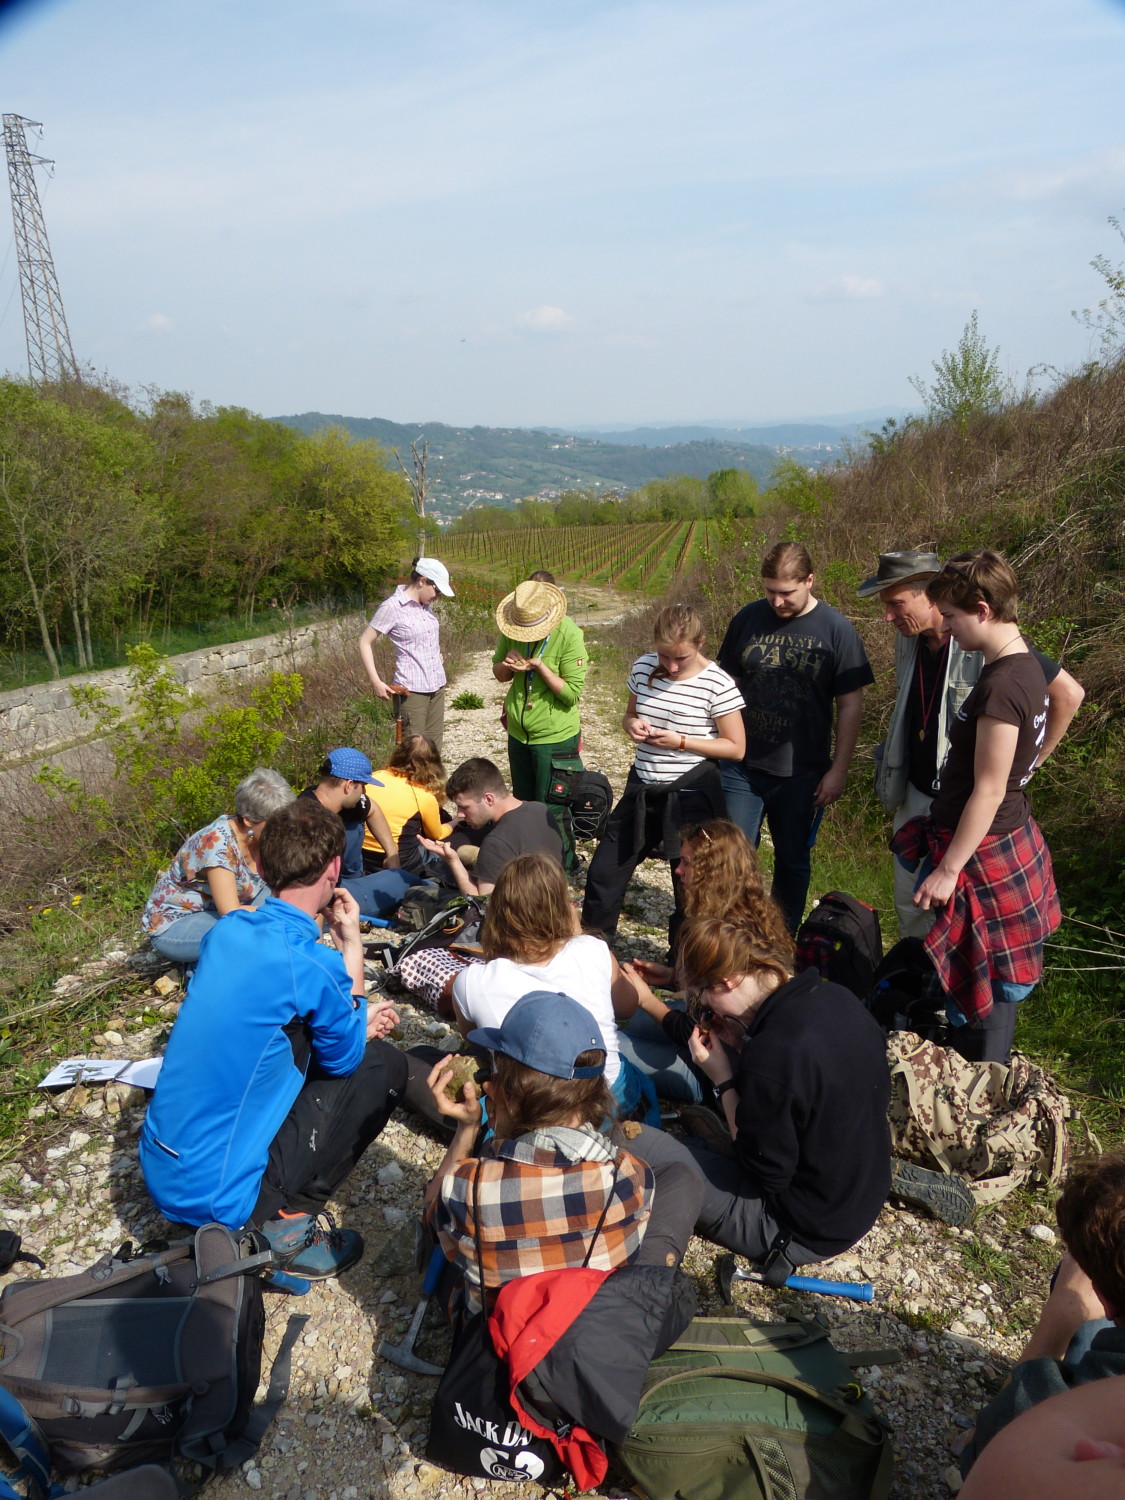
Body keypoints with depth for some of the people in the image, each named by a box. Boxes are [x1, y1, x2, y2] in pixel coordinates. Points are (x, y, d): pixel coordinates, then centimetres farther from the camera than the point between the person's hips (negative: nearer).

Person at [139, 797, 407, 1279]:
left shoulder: (226, 930, -1)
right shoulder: (312, 964, -23)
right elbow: (344, 1057, -4)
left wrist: (354, 1022, 13)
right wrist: (351, 943, -3)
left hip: (159, 1172, 7)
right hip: (217, 1198, -7)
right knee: (383, 1064, 0)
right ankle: (285, 1222, 0)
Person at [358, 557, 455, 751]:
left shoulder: (426, 604, 10)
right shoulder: (392, 607, -11)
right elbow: (365, 643, -9)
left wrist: (438, 655, 13)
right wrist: (376, 682, -15)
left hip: (436, 685, 7)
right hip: (412, 689, -7)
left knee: (434, 748, 9)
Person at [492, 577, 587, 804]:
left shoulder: (569, 634, -18)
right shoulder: (510, 630, -3)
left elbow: (572, 693, -18)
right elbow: (499, 674, 8)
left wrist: (539, 666, -29)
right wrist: (507, 664, -14)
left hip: (555, 737, -5)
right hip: (518, 733, 5)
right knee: (521, 804, 18)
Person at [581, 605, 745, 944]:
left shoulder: (717, 684, -15)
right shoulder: (643, 667, 0)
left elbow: (736, 747, -10)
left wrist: (680, 742, -21)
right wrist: (632, 724, -10)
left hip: (690, 797, -5)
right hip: (642, 791, 5)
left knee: (690, 889, 8)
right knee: (603, 873, 12)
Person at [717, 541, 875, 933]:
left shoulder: (836, 630, -6)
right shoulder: (748, 618, 0)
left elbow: (850, 703, -3)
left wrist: (838, 769, -6)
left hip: (801, 772, -1)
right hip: (742, 765, 2)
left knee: (793, 860, 12)